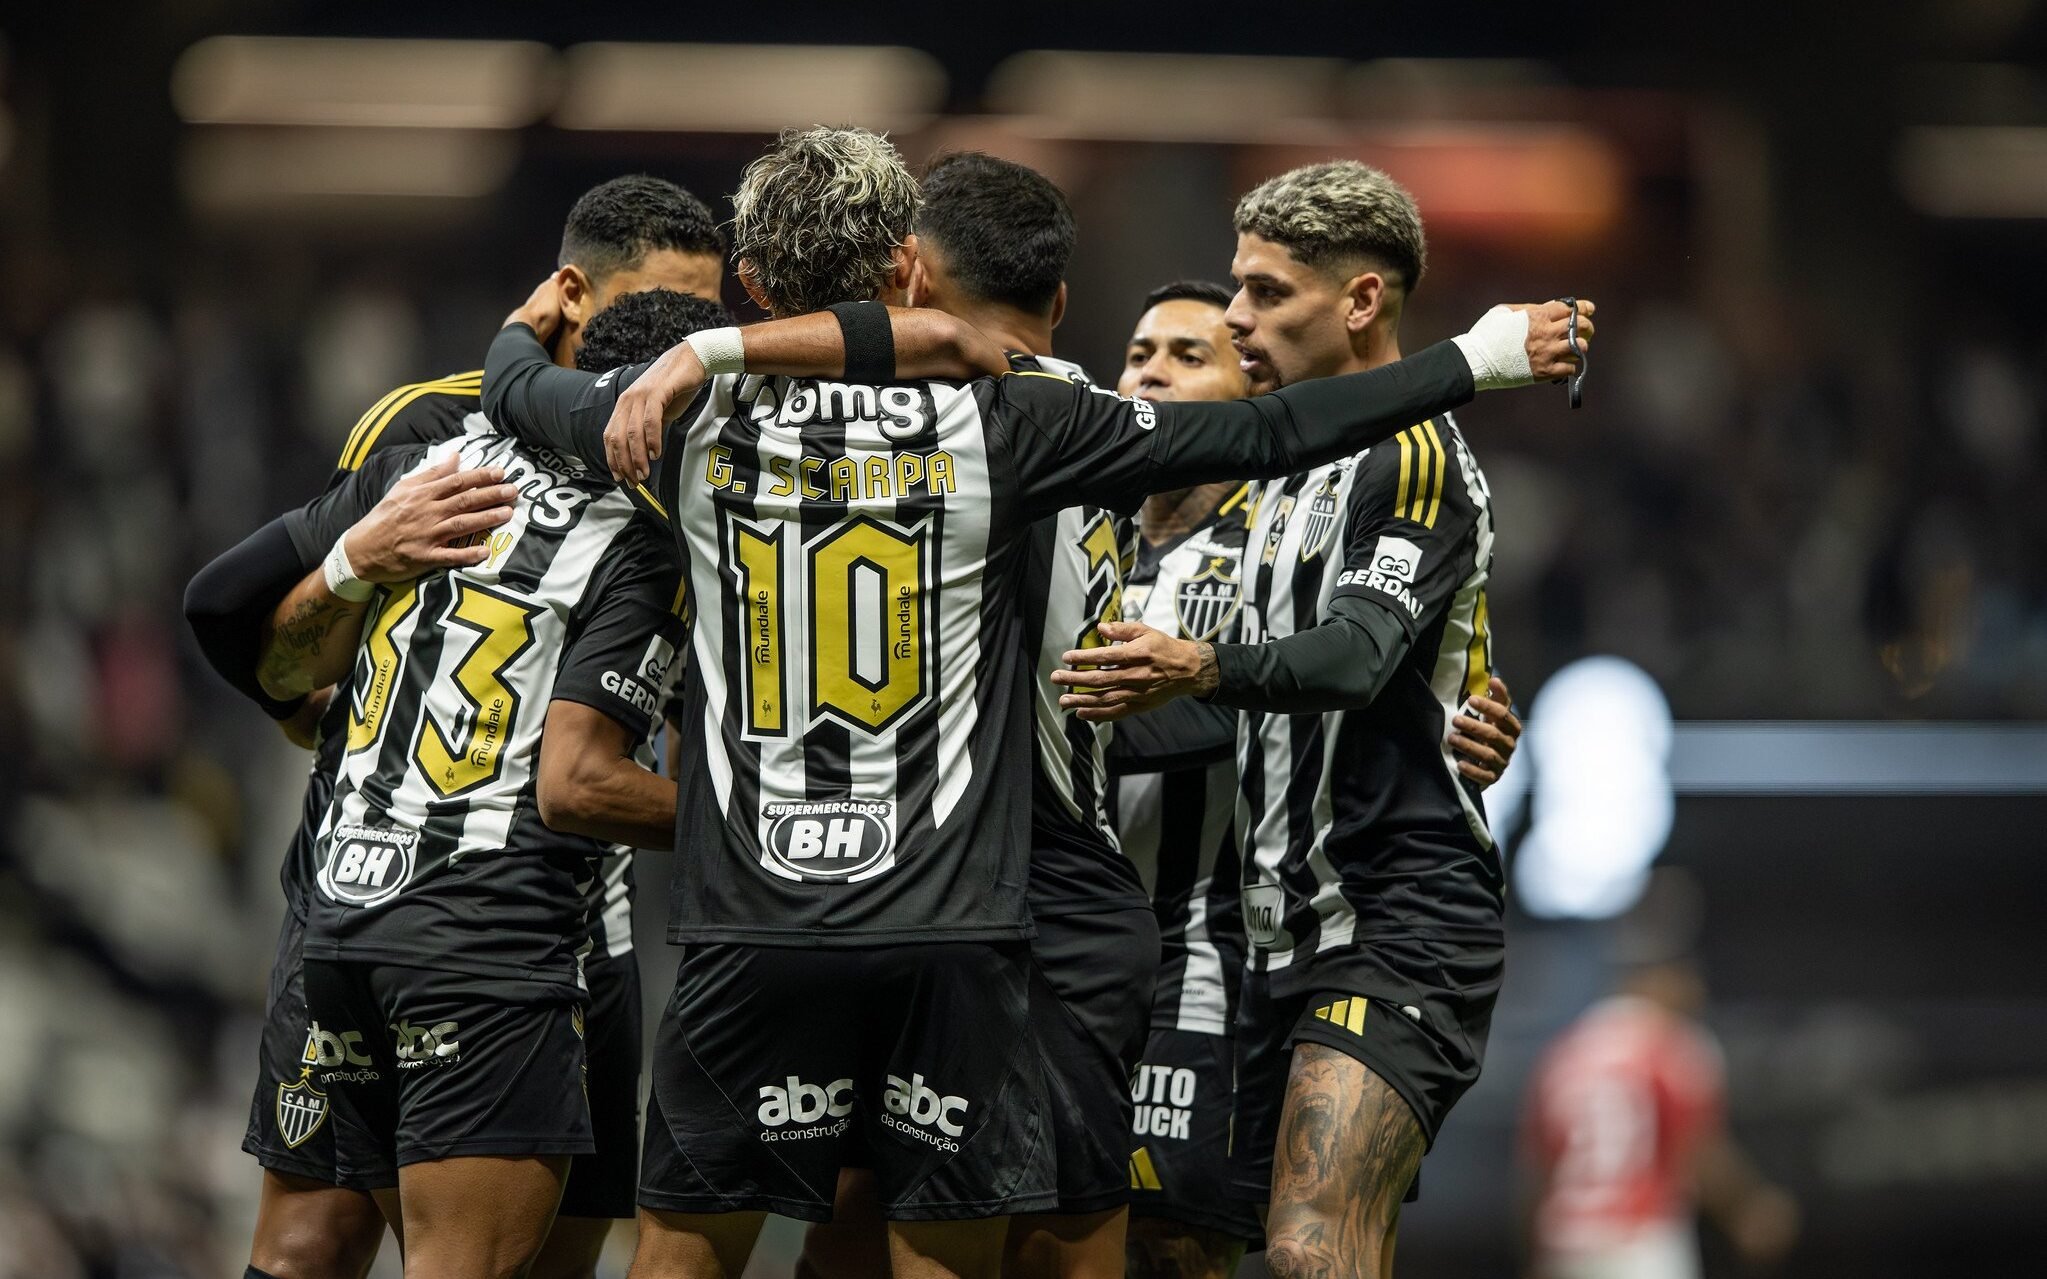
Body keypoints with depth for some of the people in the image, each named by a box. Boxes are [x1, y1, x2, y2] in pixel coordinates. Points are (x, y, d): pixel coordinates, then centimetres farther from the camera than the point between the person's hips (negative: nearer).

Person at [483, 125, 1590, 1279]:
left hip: (751, 928, 1)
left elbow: (516, 391, 22)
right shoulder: (991, 423, -4)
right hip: (950, 931, -1)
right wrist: (1478, 361, 7)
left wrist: (527, 326, 46)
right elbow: (1261, 438, -2)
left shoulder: (691, 415, 1)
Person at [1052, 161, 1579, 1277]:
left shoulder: (1415, 455, -8)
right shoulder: (1294, 470, 21)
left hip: (1402, 922, -10)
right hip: (1296, 926, 10)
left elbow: (1356, 653, -24)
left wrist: (1204, 669, -38)